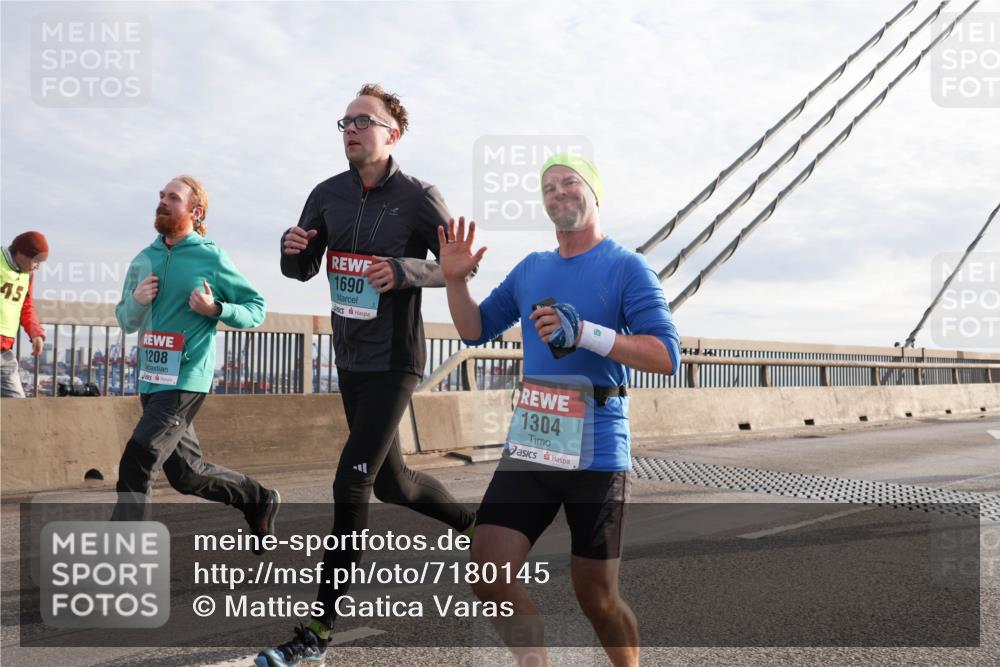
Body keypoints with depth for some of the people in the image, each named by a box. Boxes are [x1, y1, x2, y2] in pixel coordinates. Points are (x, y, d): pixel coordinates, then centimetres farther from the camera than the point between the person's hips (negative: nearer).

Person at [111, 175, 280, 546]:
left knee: (137, 464, -16)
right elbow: (125, 322, 17)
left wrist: (216, 309, -17)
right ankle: (259, 500, 36)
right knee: (187, 473, 14)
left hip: (186, 380, -7)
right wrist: (136, 300, -5)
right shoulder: (144, 259, 10)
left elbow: (256, 309, 1)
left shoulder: (211, 257, -5)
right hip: (151, 380, 7)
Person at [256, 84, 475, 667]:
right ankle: (474, 523, 44)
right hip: (350, 360, 7)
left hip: (394, 362, -7)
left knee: (352, 484, -12)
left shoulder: (418, 197, -9)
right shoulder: (329, 195, 6)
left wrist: (405, 270, -23)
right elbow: (303, 270, 13)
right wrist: (293, 249, -11)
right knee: (391, 482, 17)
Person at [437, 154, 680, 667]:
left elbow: (666, 356, -14)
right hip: (528, 449, 5)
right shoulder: (531, 269, 14)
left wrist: (584, 333, -24)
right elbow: (475, 330, 22)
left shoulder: (626, 267, -4)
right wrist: (456, 280, 5)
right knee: (488, 577, -4)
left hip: (596, 453, -5)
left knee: (595, 597, 4)